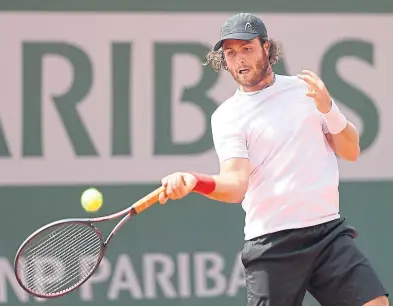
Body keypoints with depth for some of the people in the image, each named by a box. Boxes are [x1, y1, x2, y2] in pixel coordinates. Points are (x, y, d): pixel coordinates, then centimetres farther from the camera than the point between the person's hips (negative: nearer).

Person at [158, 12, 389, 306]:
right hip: (272, 245, -3)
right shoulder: (227, 116, 0)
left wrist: (328, 109, -6)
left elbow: (351, 151, 12)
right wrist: (192, 181, -35)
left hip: (329, 230, 3)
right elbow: (236, 184, -14)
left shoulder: (306, 89, 11)